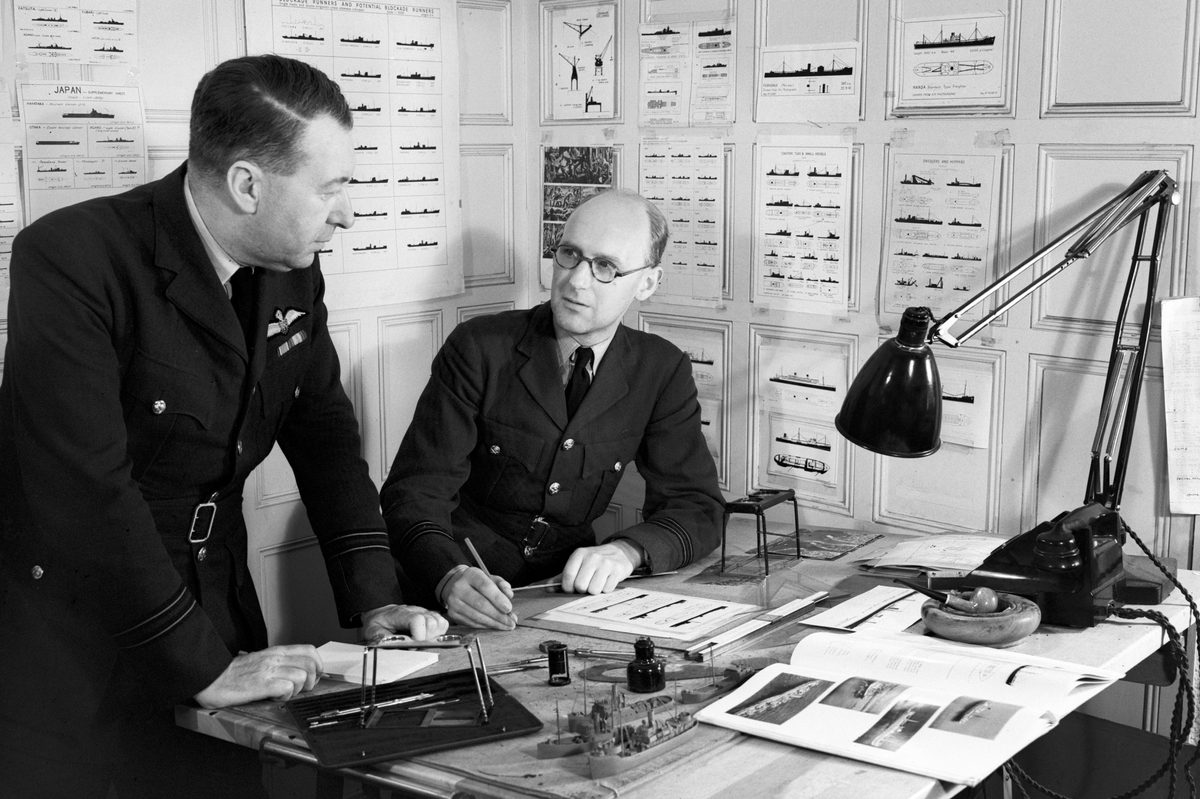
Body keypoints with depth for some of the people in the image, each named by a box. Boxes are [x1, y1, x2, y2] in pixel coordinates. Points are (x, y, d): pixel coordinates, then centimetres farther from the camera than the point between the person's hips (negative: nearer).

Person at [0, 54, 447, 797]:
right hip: (65, 641, -5)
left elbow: (324, 434, 6)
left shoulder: (291, 268, -2)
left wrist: (374, 598, -4)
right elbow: (86, 491, -27)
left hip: (213, 604, 6)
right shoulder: (72, 260, -23)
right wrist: (201, 665, -25)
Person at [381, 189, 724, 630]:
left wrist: (627, 550, -24)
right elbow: (415, 493, -15)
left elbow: (697, 506, -2)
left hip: (568, 594, 1)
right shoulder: (478, 348, -9)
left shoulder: (662, 371, 0)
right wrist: (452, 577, -36)